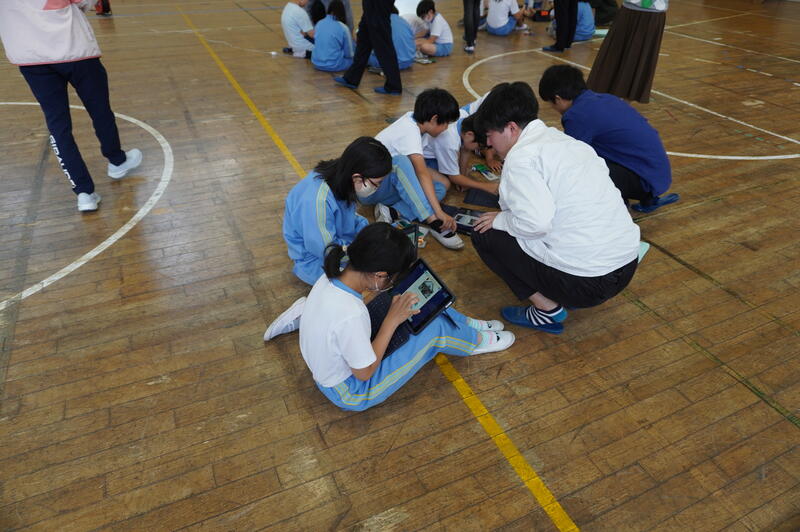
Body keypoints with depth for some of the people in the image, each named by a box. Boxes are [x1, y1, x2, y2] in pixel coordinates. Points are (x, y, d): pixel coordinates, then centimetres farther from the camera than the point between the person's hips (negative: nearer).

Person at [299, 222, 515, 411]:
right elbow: (365, 373, -24)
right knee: (434, 327, -10)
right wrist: (392, 320, -22)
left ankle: (468, 325, 26)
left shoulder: (333, 275, -16)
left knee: (417, 301, 3)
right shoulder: (351, 316, -39)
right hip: (350, 394, -7)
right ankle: (475, 341, 22)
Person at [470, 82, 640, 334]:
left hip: (587, 281, -9)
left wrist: (501, 220, -4)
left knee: (484, 234, 4)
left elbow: (537, 222, -24)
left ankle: (547, 309, 3)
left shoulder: (521, 156, -13)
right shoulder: (564, 139, 12)